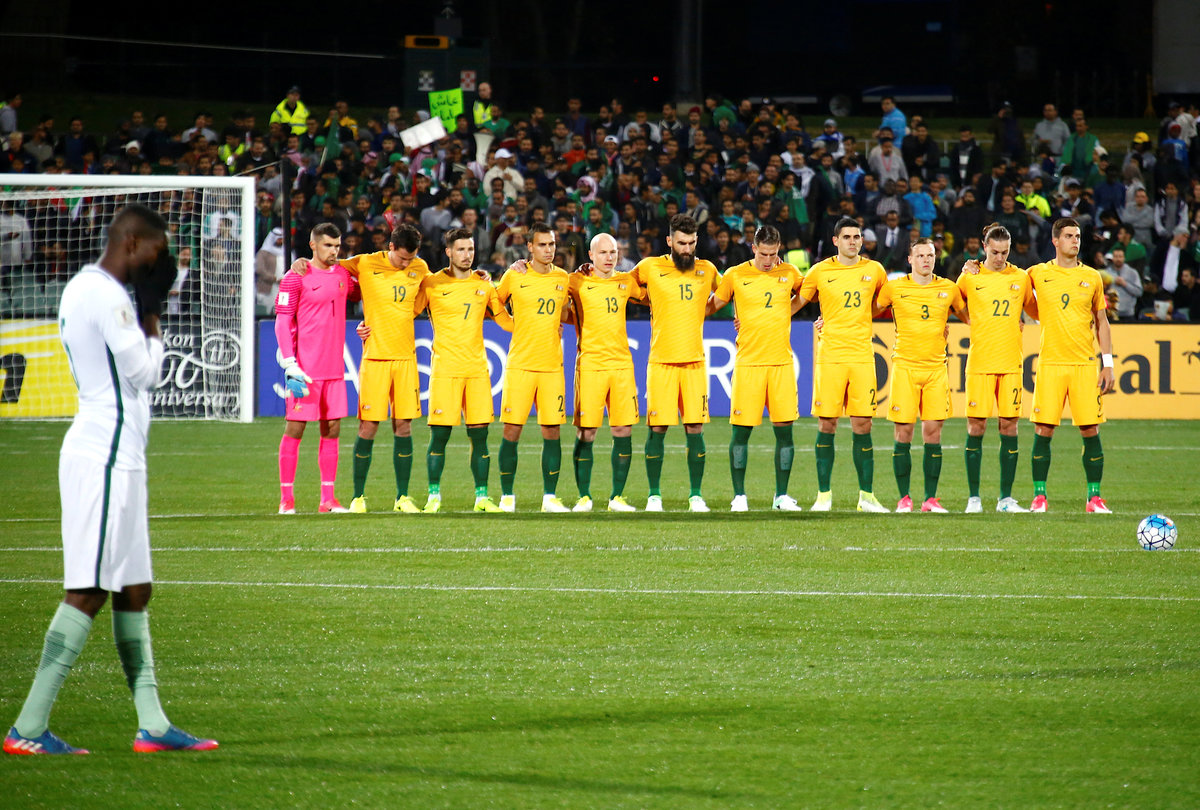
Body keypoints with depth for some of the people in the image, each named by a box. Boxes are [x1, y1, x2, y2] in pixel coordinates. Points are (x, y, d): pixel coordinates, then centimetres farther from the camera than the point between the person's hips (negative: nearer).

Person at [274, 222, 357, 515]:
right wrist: (290, 365, -14)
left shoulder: (343, 275, 12)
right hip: (305, 369, -6)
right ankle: (286, 499, 0)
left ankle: (328, 499, 9)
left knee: (332, 429, 5)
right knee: (295, 428, -4)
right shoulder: (295, 278, -5)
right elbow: (282, 323, -7)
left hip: (334, 369, 6)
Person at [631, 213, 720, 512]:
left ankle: (696, 495, 8)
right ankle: (654, 495, 7)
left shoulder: (707, 270, 8)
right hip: (661, 361, -2)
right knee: (657, 429, -2)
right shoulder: (650, 268, 0)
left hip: (695, 361, 2)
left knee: (695, 429, 1)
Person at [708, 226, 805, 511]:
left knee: (784, 429, 1)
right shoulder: (735, 275, 1)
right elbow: (713, 304, 13)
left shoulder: (789, 273, 7)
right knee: (741, 431, -2)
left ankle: (782, 495, 10)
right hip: (748, 363, -2)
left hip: (782, 362, 2)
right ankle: (739, 496, 6)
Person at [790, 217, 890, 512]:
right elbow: (797, 302, 11)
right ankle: (824, 495, 6)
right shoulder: (820, 271, 2)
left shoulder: (874, 270, 7)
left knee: (862, 426, 0)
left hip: (862, 355, 1)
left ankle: (866, 496, 5)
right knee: (827, 424, -1)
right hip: (829, 355, -1)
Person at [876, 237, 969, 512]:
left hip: (937, 367, 2)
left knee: (933, 432, -2)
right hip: (905, 367, -2)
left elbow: (966, 316, 24)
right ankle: (904, 498, 3)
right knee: (903, 433, -4)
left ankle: (931, 498, 3)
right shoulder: (894, 288, 2)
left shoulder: (948, 289, 8)